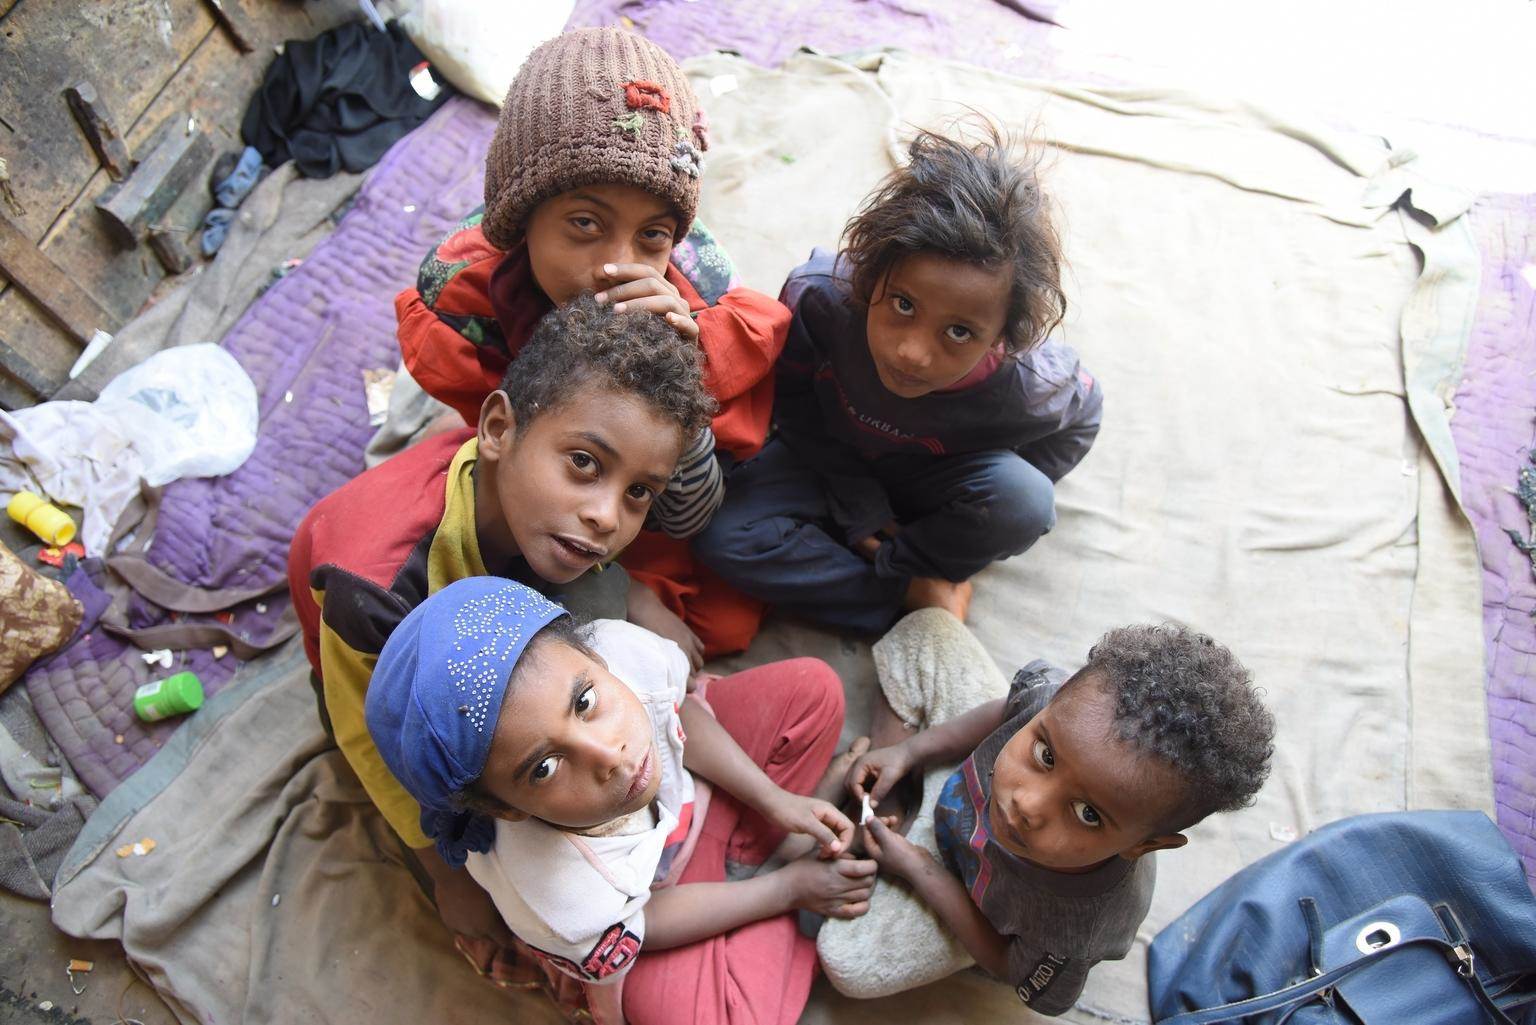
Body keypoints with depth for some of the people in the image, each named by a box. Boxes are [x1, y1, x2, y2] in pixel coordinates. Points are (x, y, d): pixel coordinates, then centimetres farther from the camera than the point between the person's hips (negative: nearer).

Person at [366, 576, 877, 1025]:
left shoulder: (624, 650, -37)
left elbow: (681, 708, -11)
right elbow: (643, 926, -20)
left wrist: (774, 799, -11)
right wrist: (790, 888, -13)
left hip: (688, 782, 4)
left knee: (812, 687, -3)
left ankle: (736, 854, 7)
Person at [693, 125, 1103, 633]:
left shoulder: (1030, 389, -33)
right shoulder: (818, 296, -34)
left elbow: (1081, 416, -6)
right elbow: (793, 400, -13)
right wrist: (858, 505, -16)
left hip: (933, 486, -1)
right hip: (833, 459, 2)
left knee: (1024, 501, -33)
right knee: (723, 537, -23)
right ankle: (915, 593, -15)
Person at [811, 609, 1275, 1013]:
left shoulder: (1081, 929, -46)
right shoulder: (1068, 705, -41)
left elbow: (1009, 964, -20)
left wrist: (919, 869, -20)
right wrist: (910, 751, -16)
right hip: (969, 762, 2)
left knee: (850, 965, -9)